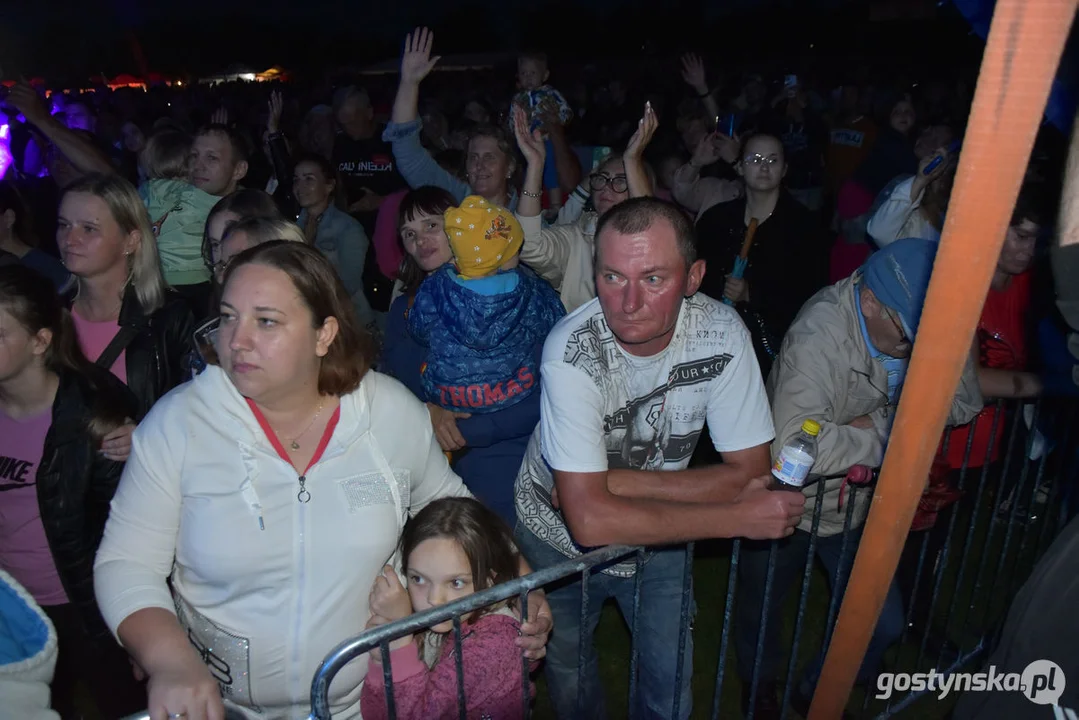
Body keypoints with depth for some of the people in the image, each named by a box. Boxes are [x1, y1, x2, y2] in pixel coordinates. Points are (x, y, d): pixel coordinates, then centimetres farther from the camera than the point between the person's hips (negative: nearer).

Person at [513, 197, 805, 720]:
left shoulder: (721, 332, -24)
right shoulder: (573, 349, -33)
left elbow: (749, 473, -20)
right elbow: (590, 519, -36)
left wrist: (613, 481, -28)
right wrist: (739, 518, -30)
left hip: (660, 534, 2)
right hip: (561, 537, -1)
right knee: (569, 673, 21)